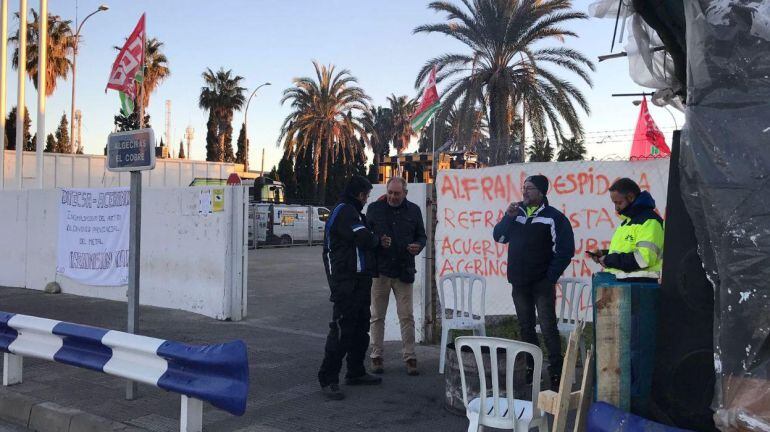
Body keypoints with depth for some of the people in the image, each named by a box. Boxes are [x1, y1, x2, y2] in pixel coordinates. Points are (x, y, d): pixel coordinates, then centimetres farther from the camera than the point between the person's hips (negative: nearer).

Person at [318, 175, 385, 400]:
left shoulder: (350, 211, 21)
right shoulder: (344, 211, -13)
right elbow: (365, 239, -20)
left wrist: (374, 239, 4)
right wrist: (378, 240, -1)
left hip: (358, 280, 11)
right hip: (346, 282, -11)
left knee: (360, 327, 16)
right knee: (342, 329, -9)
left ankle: (356, 372, 26)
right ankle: (328, 380, -4)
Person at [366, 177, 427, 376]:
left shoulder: (413, 210, 7)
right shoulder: (375, 208, 3)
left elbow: (422, 235, 15)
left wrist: (418, 246, -7)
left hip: (404, 271, 1)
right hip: (380, 270, 0)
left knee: (407, 316, 3)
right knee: (377, 316, 7)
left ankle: (410, 357, 11)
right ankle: (376, 356, 17)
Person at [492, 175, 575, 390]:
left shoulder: (554, 217, -7)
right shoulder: (517, 212, 9)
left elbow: (565, 250, -9)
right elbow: (498, 237, 5)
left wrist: (551, 277, -11)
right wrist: (508, 217, -9)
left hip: (542, 283, -5)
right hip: (519, 282, 5)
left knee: (548, 328, -5)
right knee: (526, 327, 13)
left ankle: (556, 373, 1)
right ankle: (531, 367, 25)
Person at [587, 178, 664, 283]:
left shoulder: (649, 221, -12)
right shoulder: (627, 221, 21)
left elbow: (644, 257, -23)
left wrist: (610, 260, -17)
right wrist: (604, 254, 9)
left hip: (640, 284, -10)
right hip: (621, 284, 10)